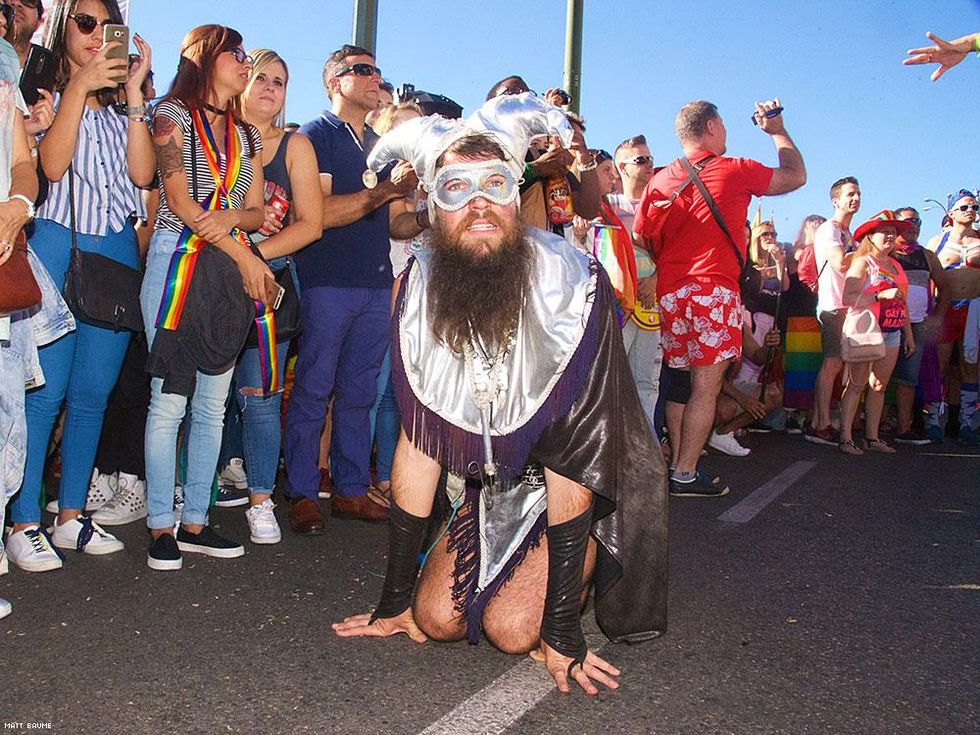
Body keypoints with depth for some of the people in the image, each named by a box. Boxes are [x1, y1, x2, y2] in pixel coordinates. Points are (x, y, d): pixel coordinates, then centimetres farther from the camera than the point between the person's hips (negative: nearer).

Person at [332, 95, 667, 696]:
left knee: (512, 626, -17)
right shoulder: (420, 289, -14)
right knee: (437, 617, -8)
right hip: (493, 481, 4)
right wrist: (395, 599, -5)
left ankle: (588, 562, 14)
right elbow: (420, 442, -9)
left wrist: (561, 631, -24)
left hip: (589, 483, -4)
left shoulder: (572, 284, -29)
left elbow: (570, 464, -27)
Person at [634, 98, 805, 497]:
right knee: (706, 386, -3)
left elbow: (641, 240, 11)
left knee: (679, 381, 12)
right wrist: (778, 131, 27)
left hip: (669, 293, 6)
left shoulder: (660, 180, 12)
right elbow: (796, 176, 15)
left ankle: (676, 466, 15)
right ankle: (685, 475, -3)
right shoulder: (736, 171, 0)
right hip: (713, 290, -6)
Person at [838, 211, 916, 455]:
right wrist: (881, 295, -23)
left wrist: (908, 334, 19)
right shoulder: (863, 262, -5)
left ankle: (872, 437, 13)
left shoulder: (896, 266, 17)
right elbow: (847, 298, -18)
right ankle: (846, 438, -6)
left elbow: (903, 303, 21)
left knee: (879, 386, 8)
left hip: (892, 334, 7)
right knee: (857, 384, -7)